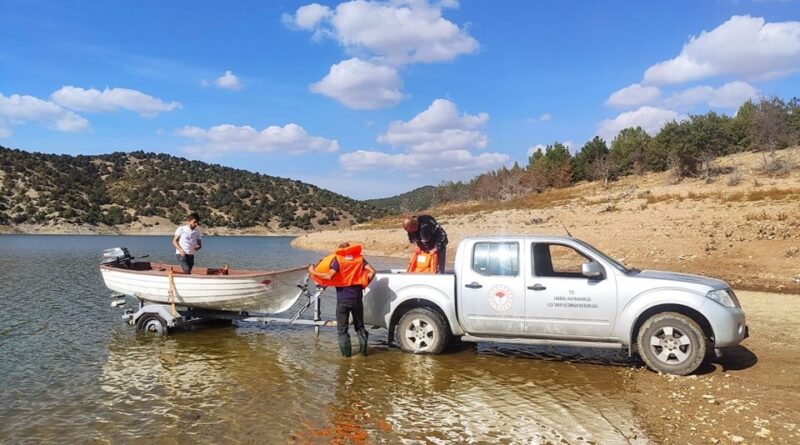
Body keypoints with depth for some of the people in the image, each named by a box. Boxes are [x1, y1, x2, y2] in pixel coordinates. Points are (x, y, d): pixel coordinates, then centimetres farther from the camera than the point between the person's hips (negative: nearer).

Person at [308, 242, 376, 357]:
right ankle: (363, 349, 11)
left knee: (342, 327, 10)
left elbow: (329, 276, -18)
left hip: (342, 298, -3)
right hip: (357, 297, 3)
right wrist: (364, 283, 6)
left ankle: (346, 352, 8)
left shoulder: (337, 259, -6)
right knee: (359, 325, 18)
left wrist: (313, 272, -8)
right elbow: (372, 271, -6)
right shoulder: (359, 258, 5)